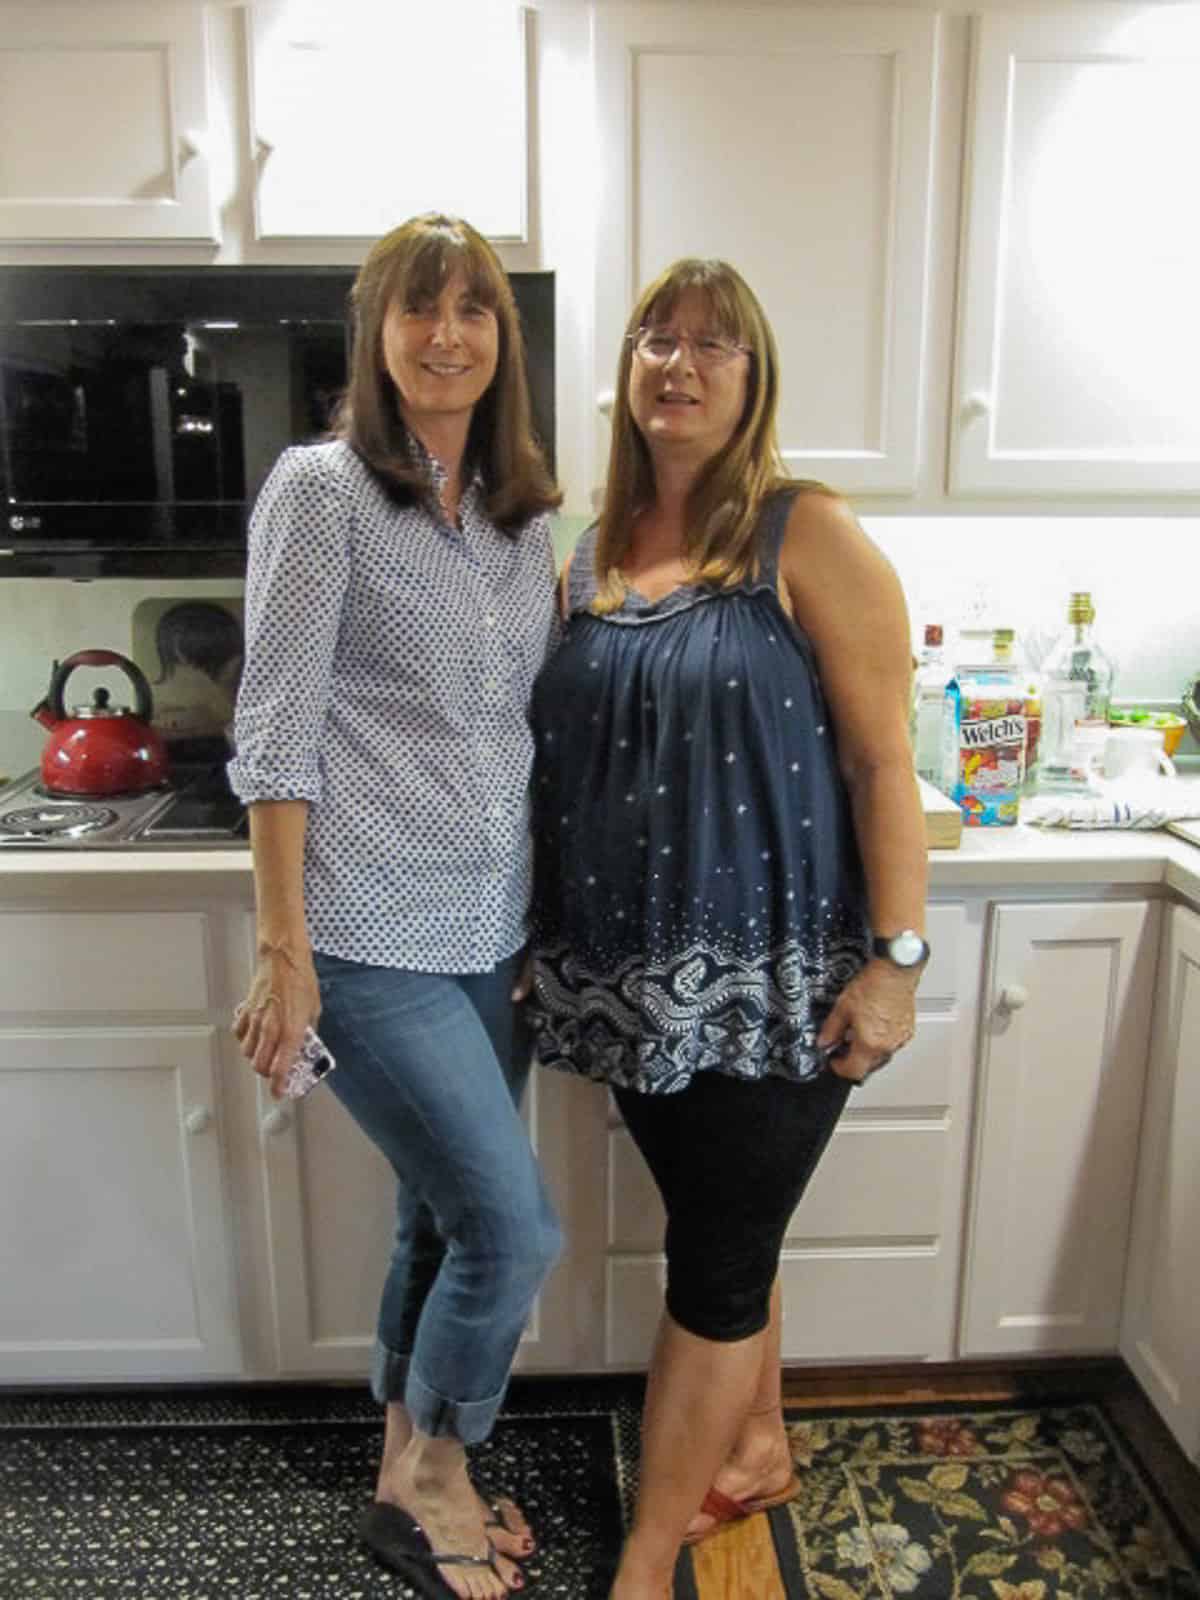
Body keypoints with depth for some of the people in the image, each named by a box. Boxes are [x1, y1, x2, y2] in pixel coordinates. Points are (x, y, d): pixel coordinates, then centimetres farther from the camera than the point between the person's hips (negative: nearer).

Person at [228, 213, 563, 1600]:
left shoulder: (525, 513, 11)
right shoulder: (322, 488, -6)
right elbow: (278, 733, -10)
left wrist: (550, 917, 12)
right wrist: (283, 948, -13)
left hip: (492, 935, 6)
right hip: (372, 939, -6)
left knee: (444, 1219, 17)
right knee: (516, 1231, -3)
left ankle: (409, 1475, 41)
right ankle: (428, 1486, 26)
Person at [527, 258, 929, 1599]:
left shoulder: (808, 540, -8)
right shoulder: (594, 555, 9)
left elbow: (882, 761, -10)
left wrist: (895, 959, -14)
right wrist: (552, 934, 11)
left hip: (770, 972, -5)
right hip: (637, 971, 6)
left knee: (714, 1262, 6)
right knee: (723, 1232, 21)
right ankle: (757, 1452, 45)